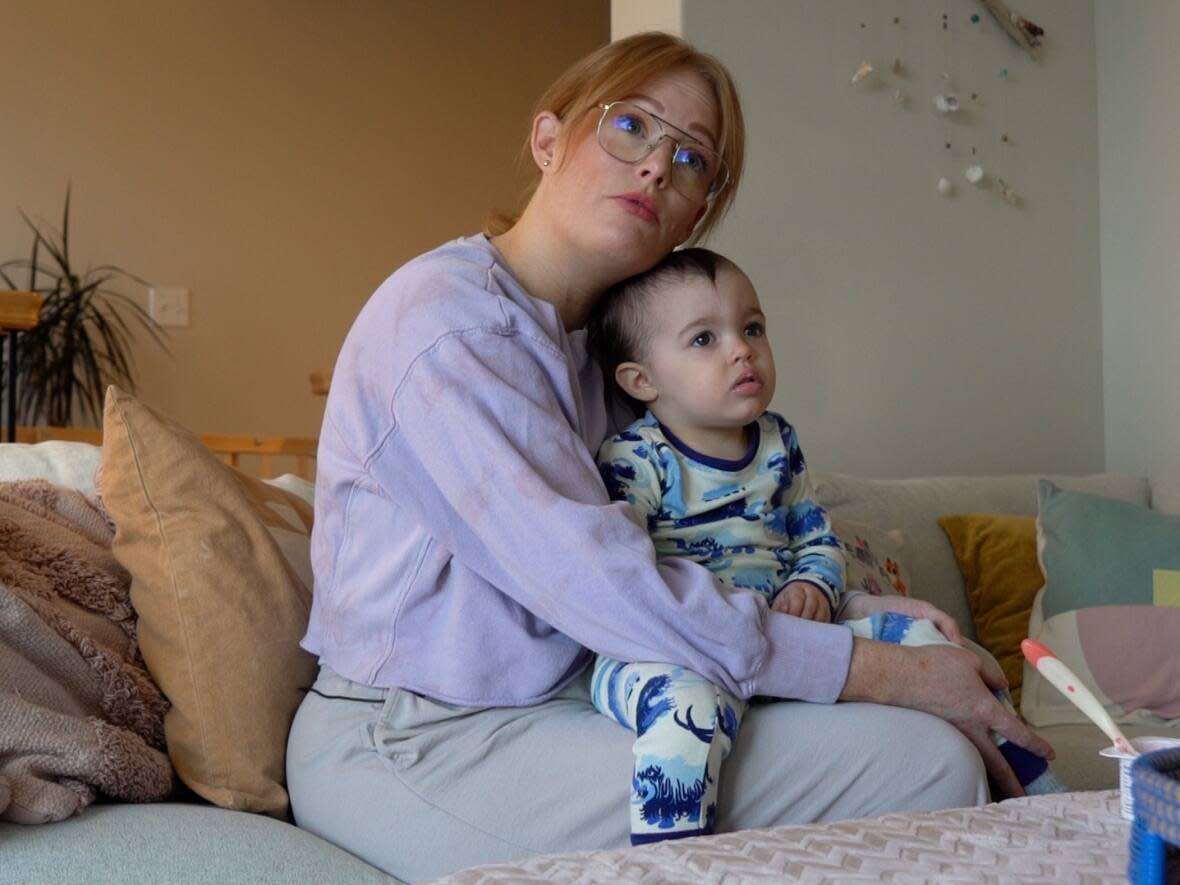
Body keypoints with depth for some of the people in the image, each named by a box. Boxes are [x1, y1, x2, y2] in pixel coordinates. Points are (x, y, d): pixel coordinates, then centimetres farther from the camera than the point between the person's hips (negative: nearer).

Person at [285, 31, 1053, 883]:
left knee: (937, 755, -6)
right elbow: (602, 586, -23)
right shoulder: (445, 320, -16)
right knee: (924, 766, -18)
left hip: (566, 701, 8)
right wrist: (884, 671, -18)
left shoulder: (601, 340, 14)